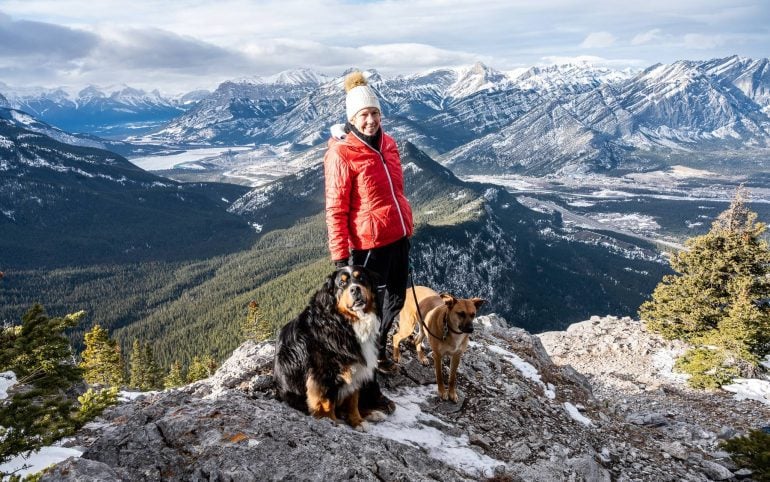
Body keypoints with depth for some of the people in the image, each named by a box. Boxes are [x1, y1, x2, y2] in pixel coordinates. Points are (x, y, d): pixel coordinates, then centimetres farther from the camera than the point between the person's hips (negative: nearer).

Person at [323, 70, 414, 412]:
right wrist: (340, 256, -16)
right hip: (369, 243, -8)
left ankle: (378, 349, 48)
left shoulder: (387, 143, 6)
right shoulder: (341, 153, -15)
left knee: (396, 299, 23)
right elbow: (336, 210, -15)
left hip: (399, 237, 8)